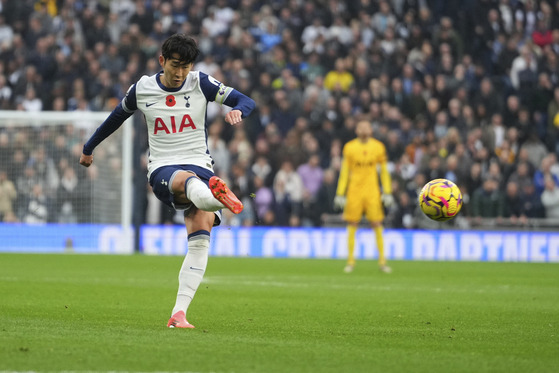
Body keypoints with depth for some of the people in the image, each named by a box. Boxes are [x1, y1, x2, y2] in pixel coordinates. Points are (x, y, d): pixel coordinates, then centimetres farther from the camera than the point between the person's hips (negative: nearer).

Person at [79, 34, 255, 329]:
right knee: (187, 180, -41)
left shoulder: (201, 83, 5)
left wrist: (237, 111, -23)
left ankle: (179, 313, -23)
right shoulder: (142, 89, 8)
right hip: (162, 169, -1)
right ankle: (216, 197, -79)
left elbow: (246, 101, 2)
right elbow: (116, 117, 26)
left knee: (200, 238, -21)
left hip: (200, 165, 1)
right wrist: (89, 148, 39)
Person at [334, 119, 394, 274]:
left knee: (377, 224, -4)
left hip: (372, 191, 0)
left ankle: (382, 261, 2)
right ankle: (351, 260, 8)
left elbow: (384, 171, 11)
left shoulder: (378, 147, 5)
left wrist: (387, 192, 6)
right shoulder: (349, 147, 3)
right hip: (354, 190, 0)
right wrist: (340, 194, 2)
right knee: (352, 225, -1)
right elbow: (344, 171, 6)